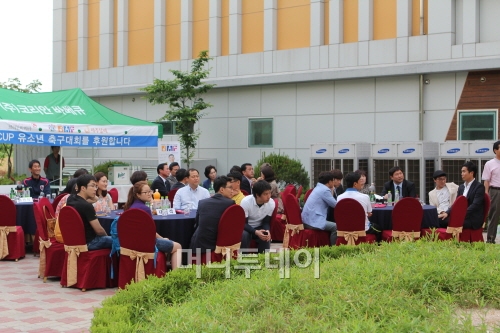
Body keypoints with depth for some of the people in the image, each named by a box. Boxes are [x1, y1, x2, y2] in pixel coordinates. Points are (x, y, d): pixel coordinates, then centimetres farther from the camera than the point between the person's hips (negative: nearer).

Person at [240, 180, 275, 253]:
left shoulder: (271, 203, -17)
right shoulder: (246, 202, -27)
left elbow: (266, 222, -5)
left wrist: (267, 231, -29)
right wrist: (255, 232, -38)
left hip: (259, 227, 3)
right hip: (245, 227, -3)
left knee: (266, 236, -28)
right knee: (244, 235, -34)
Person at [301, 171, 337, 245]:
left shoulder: (318, 188, 18)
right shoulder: (325, 190, -11)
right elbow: (336, 205, -7)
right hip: (314, 222, -11)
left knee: (332, 224, 23)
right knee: (335, 227, -11)